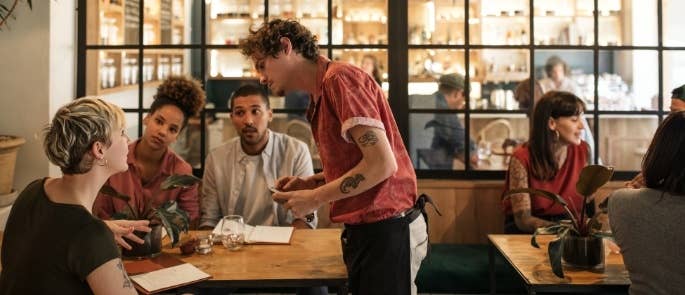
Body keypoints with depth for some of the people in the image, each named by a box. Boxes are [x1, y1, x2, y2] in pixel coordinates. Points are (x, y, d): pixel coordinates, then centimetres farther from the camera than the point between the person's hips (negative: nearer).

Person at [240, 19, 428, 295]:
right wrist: (310, 182, 6)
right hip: (366, 230, 9)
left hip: (386, 231, -9)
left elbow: (382, 163, -21)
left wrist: (315, 198, -13)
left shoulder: (340, 77, -15)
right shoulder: (322, 94, 12)